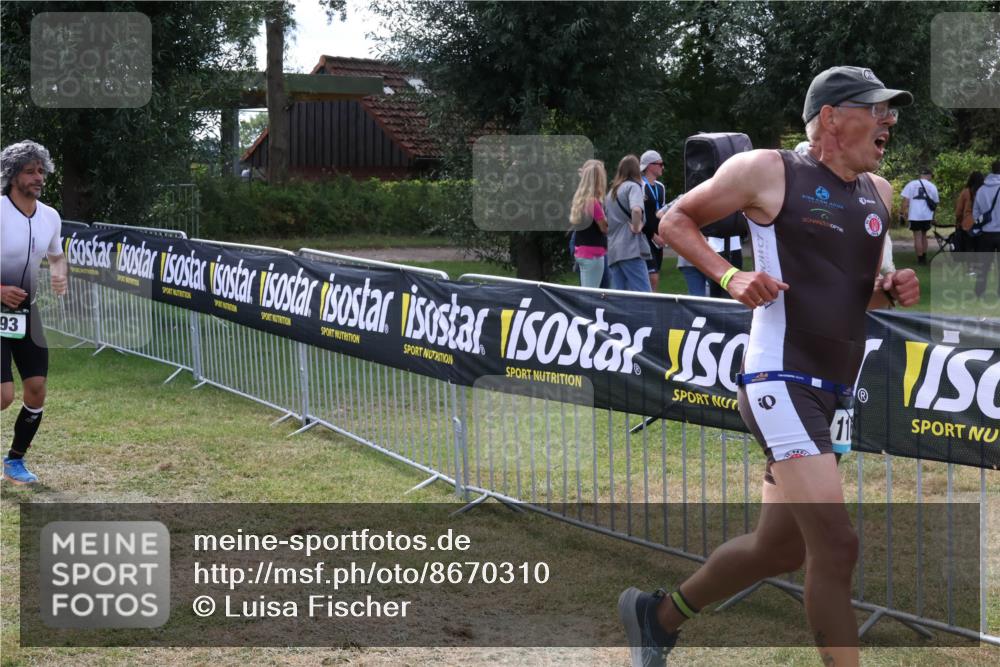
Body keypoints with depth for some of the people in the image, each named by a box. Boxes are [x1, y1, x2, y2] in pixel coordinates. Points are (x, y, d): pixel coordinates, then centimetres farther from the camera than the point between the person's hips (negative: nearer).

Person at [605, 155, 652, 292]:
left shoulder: (611, 192, 21)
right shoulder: (633, 186, -3)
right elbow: (636, 209, -23)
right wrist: (636, 227, -10)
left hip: (612, 250, 8)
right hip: (631, 249, -8)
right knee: (642, 295, -10)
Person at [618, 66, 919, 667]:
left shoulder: (878, 194, 15)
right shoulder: (767, 171, -5)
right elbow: (675, 220, 3)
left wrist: (891, 291, 4)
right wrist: (731, 276, -12)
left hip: (832, 393, 9)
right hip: (782, 384, -8)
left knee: (779, 549, 16)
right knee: (836, 547, -16)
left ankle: (658, 615, 38)